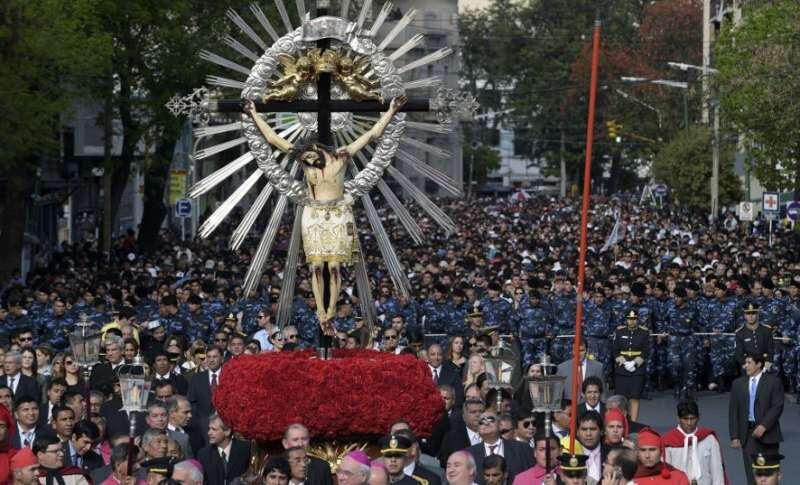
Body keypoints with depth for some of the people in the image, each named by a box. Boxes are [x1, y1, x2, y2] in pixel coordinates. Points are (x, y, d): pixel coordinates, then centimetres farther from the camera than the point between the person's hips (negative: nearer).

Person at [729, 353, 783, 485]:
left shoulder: (773, 382, 0)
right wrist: (735, 436, 0)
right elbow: (733, 412, 8)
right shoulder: (738, 384, 9)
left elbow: (777, 406, -7)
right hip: (748, 434, 2)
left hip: (768, 433, -2)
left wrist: (764, 426, -17)